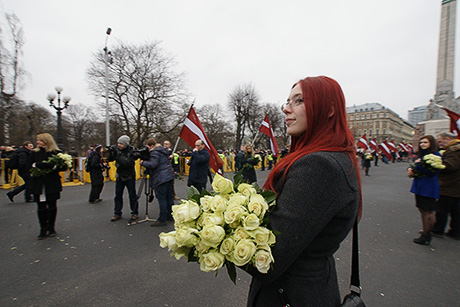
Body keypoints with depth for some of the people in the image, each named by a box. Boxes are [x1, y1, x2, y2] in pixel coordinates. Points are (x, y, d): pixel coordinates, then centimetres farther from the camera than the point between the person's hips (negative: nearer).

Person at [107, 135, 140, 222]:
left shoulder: (131, 151, -14)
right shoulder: (117, 149, -3)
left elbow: (126, 163, -22)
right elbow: (110, 160, -4)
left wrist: (117, 155, -32)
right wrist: (111, 153, -20)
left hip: (129, 177, -4)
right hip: (120, 176, 4)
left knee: (132, 195, 2)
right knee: (118, 195, 7)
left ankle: (135, 213, 15)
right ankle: (117, 214, 19)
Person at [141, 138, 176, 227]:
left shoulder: (155, 152, -10)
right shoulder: (163, 150, 18)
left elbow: (153, 164, -21)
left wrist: (143, 163, -5)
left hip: (161, 178, -10)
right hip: (169, 176, 10)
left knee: (162, 198, -5)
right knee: (169, 197, 15)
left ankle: (162, 220, 0)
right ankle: (170, 215, 25)